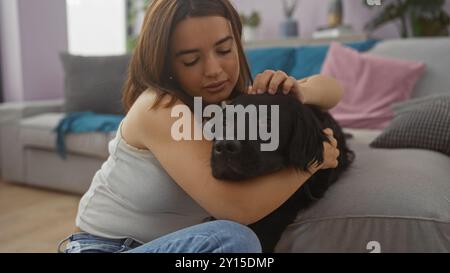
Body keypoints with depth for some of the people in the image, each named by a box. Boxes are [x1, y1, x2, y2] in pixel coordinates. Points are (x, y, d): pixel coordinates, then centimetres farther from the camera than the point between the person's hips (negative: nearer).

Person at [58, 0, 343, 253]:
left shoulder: (239, 99, -2)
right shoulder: (158, 109, -24)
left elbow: (332, 88, 7)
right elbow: (237, 208, -32)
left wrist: (298, 93, -16)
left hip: (171, 243, 7)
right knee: (231, 239, -29)